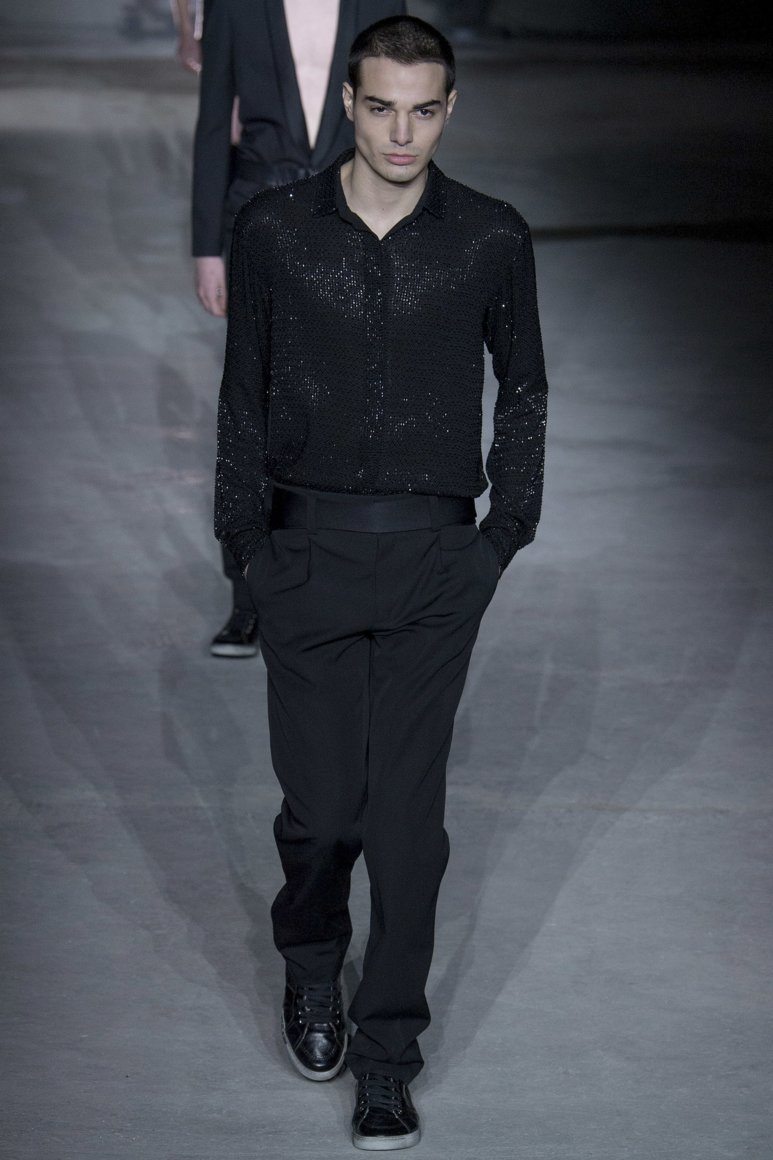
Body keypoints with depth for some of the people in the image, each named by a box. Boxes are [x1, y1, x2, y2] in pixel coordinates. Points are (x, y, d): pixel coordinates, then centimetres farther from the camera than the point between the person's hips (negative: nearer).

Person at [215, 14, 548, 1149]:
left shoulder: (492, 239, -1)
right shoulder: (274, 228, -1)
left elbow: (523, 389, 12)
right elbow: (244, 390, 8)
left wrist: (507, 531, 6)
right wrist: (245, 536, 4)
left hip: (435, 557, 0)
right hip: (310, 548, 0)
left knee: (408, 810, -1)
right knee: (320, 800, 2)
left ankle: (388, 1055, 10)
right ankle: (311, 967, 34)